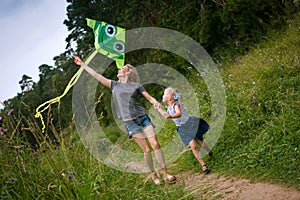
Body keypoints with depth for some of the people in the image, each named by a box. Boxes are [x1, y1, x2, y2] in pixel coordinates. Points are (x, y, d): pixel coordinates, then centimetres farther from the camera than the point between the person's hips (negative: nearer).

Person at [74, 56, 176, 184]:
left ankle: (165, 173, -3)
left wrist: (155, 103, -15)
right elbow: (96, 75, 12)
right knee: (146, 149, -6)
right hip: (129, 122, 0)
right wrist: (82, 64, 13)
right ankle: (153, 175, 7)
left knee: (155, 144, -9)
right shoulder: (114, 85, 12)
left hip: (143, 117, 1)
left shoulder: (136, 85, 9)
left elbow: (150, 98, 7)